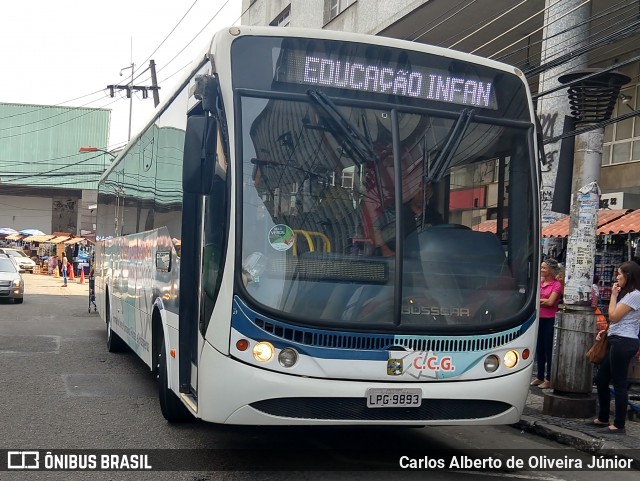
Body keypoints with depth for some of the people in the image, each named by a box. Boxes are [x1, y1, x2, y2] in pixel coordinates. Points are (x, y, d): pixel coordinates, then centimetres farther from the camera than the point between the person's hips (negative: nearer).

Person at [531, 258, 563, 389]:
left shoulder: (556, 284, -6)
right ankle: (540, 377, 21)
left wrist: (538, 300, -3)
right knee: (539, 348, 11)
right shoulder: (539, 282, 8)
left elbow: (550, 302, -13)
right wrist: (544, 301, -8)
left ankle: (549, 379, 7)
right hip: (539, 318, 5)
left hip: (550, 319, -5)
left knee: (548, 349, 0)